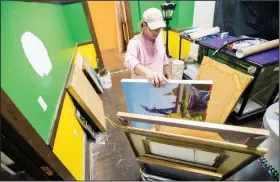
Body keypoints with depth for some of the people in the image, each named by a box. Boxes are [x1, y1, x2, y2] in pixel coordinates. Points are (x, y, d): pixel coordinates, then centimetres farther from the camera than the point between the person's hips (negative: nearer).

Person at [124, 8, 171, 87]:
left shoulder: (159, 38, -3)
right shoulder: (135, 42, -24)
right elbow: (129, 61, -46)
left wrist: (169, 78, 10)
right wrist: (148, 72, -64)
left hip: (159, 84, 6)